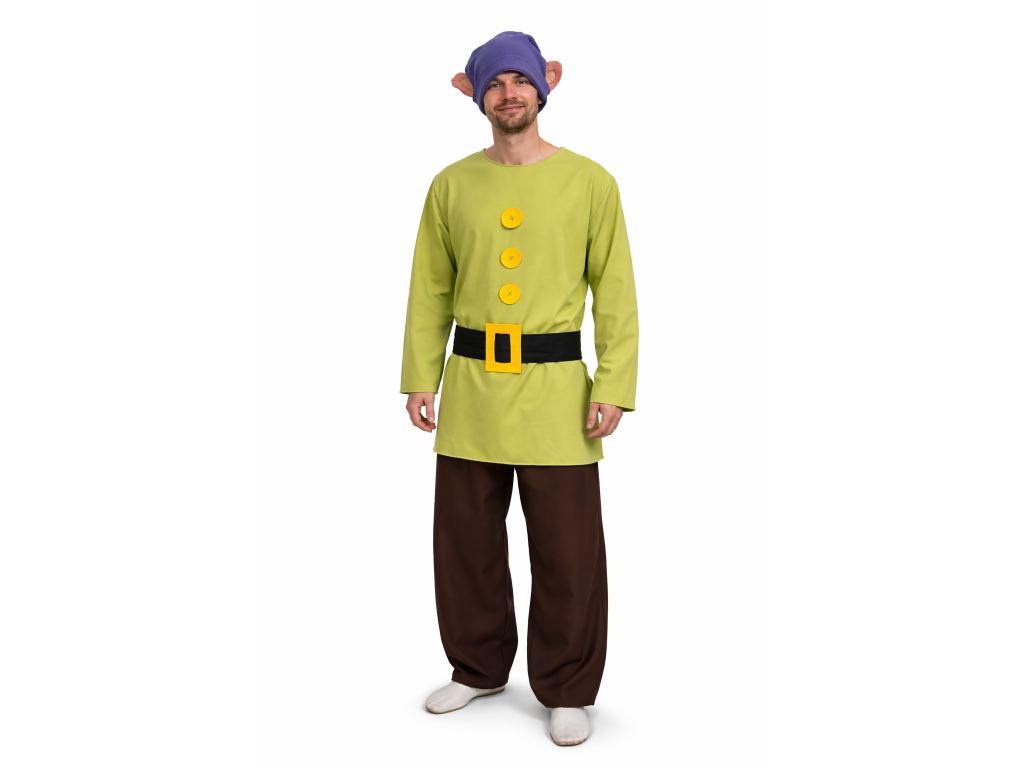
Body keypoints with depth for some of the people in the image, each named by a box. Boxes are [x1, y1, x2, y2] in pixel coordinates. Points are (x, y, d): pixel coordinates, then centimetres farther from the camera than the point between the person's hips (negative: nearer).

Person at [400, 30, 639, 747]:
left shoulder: (589, 181, 0)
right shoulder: (452, 185, 7)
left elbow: (615, 293, -2)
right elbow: (430, 292, 9)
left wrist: (614, 386, -9)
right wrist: (421, 380, 3)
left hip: (556, 388, -2)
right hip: (471, 386, 3)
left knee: (568, 552, 3)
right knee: (465, 541, 12)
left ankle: (568, 692, 23)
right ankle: (479, 668, 34)